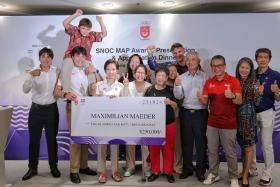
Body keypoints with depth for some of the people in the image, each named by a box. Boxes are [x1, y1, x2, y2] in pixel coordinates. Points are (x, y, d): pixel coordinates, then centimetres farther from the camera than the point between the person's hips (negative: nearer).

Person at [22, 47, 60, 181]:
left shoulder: (56, 72, -2)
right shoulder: (34, 73, -3)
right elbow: (25, 90, -17)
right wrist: (31, 77, -31)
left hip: (51, 109, 0)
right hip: (36, 109, 0)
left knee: (52, 139, 9)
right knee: (34, 139, 6)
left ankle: (53, 167, 22)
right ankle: (32, 168, 20)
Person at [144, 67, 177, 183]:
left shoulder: (171, 90, 2)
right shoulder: (150, 90, 0)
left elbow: (176, 106, 2)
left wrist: (170, 102, -17)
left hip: (169, 123, 0)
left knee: (168, 148, 8)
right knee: (154, 148, 8)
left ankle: (168, 172, 23)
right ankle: (155, 171, 23)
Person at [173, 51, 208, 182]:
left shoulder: (205, 76, 0)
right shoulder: (181, 77, 7)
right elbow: (178, 96, 2)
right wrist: (177, 86, -14)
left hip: (200, 112, -2)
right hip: (185, 112, 2)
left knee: (200, 141, 5)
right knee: (186, 141, 10)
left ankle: (200, 170, 19)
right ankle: (187, 168, 23)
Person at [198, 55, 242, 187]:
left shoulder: (233, 80, -5)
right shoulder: (208, 82, 6)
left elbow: (240, 101, -11)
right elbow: (205, 102, 3)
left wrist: (232, 96, -33)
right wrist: (200, 98, -19)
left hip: (228, 123, -3)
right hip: (212, 123, 4)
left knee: (230, 152, 6)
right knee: (212, 150, 12)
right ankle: (213, 174, 28)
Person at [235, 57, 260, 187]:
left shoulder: (253, 83, -4)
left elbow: (256, 102, -6)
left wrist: (258, 93, -20)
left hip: (248, 116, -3)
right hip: (237, 116, 3)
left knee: (248, 147, 3)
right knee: (242, 146, 14)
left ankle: (245, 176, 14)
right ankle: (245, 171, 29)